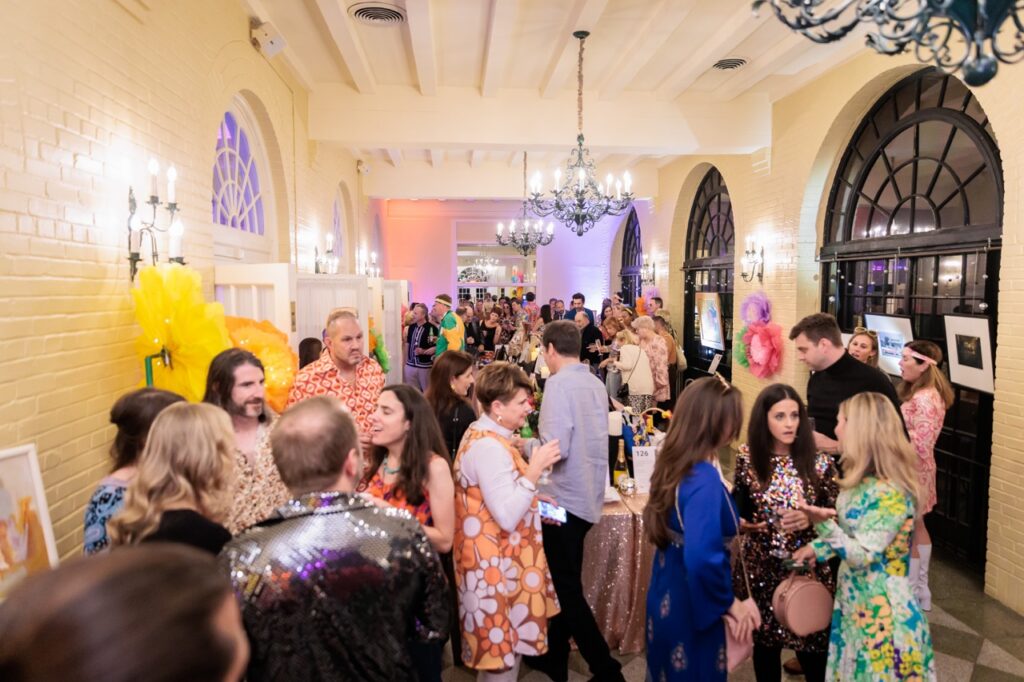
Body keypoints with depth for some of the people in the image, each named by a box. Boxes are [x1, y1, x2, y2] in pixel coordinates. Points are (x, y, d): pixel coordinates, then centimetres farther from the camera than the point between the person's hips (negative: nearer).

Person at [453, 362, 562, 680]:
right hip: (498, 564, -10)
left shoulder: (481, 435, 8)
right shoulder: (489, 447, -25)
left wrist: (534, 506, 12)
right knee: (504, 646, 5)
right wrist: (535, 470, -28)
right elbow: (507, 517, -28)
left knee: (499, 643, 22)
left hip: (492, 560, 10)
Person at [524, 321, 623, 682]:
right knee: (564, 581, 20)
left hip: (565, 498, -8)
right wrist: (538, 443, 20)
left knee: (567, 589, 4)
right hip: (587, 496, 8)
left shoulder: (559, 383, -17)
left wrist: (524, 444, -6)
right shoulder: (595, 383, 6)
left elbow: (555, 448, -24)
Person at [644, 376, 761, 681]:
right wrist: (730, 604, -22)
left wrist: (732, 526, 16)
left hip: (668, 593, 8)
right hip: (690, 605, -8)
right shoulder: (705, 480, -29)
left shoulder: (674, 463, -3)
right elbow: (702, 559, -38)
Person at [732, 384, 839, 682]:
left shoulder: (819, 463, -9)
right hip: (762, 567, 1)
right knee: (764, 640, 16)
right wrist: (737, 521, -16)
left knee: (812, 643, 8)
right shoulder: (748, 458, -7)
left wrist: (811, 519, -22)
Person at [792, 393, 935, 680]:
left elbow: (863, 556, -26)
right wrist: (817, 548, 5)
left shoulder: (889, 493, -26)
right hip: (854, 599, 8)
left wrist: (824, 525, -39)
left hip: (881, 607, -8)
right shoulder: (862, 479, 2)